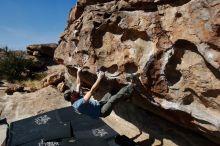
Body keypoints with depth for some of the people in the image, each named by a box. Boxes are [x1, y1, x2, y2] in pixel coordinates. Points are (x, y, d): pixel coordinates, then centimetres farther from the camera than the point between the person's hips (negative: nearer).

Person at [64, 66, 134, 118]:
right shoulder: (80, 104, -30)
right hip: (102, 112, -10)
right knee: (113, 99, -27)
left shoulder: (75, 100, -1)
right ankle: (128, 92, -9)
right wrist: (99, 78, -32)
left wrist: (78, 73, 15)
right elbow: (92, 91, -36)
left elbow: (78, 84, 11)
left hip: (99, 104, 10)